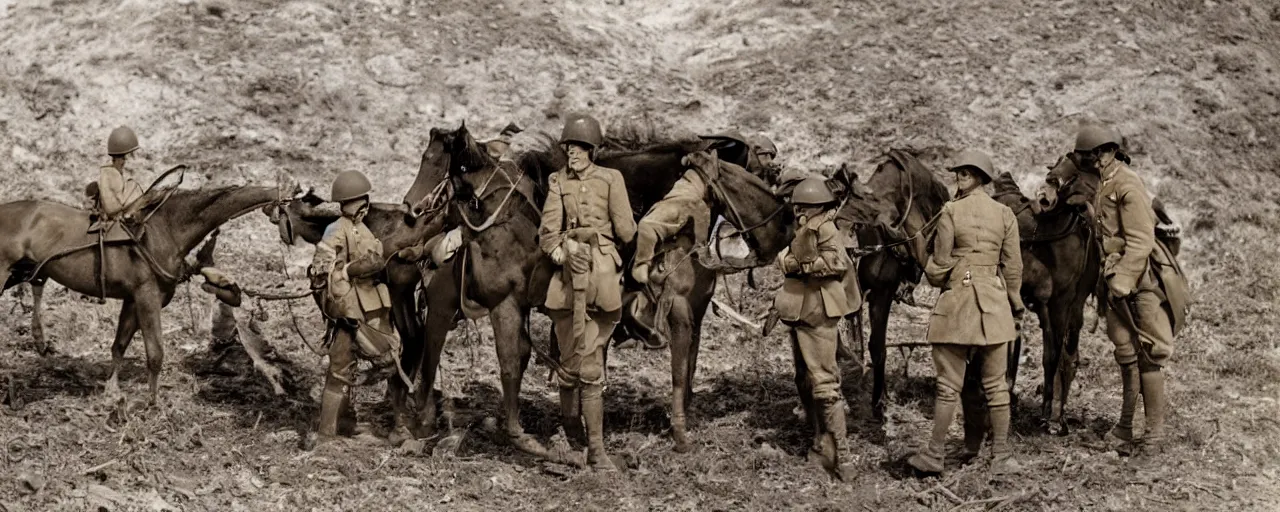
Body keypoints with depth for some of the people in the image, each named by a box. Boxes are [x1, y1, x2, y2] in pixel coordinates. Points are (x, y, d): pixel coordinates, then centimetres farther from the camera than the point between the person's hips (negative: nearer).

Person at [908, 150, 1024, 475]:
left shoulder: (951, 212, -7)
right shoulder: (1005, 214, 3)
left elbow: (940, 264, -5)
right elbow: (1013, 266, 5)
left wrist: (934, 277, 17)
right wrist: (1016, 303, 17)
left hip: (956, 301, -3)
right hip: (995, 302, 3)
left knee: (949, 384, 3)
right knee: (995, 384, 8)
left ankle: (934, 454, 8)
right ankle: (1001, 455, 11)